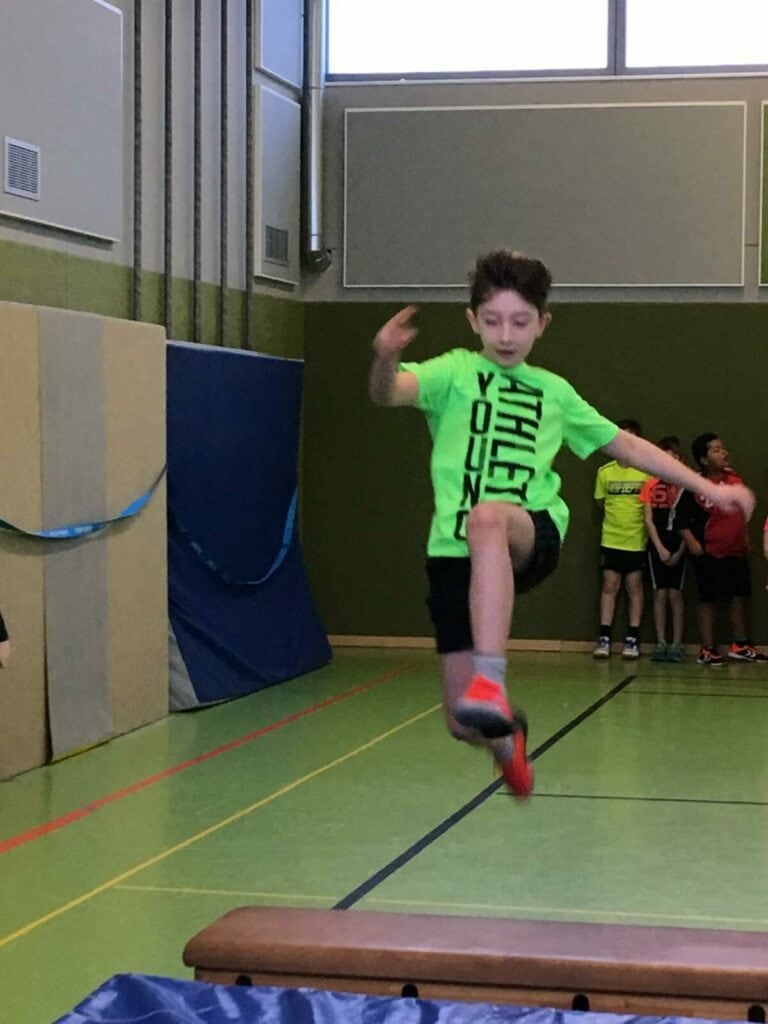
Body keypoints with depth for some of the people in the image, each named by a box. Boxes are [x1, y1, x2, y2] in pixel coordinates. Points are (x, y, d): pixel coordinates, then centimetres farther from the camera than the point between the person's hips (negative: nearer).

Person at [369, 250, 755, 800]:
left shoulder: (554, 392, 17)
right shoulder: (455, 372, 6)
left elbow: (627, 445, 25)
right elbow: (390, 392, -14)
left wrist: (710, 489, 22)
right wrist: (386, 358, -38)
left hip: (533, 538, 0)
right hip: (455, 552, 0)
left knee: (488, 517, -39)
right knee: (465, 725, -3)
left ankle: (491, 680, -47)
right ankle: (506, 734, 36)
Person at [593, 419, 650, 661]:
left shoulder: (647, 472, -4)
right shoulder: (605, 472, 2)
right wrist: (616, 517, 4)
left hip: (637, 540, -1)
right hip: (611, 539, 1)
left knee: (634, 588, 4)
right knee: (609, 587, 1)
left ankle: (632, 640, 9)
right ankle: (604, 638, 3)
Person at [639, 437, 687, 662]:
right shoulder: (651, 485, 6)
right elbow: (649, 520, 3)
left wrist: (680, 552, -7)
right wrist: (661, 548, -6)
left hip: (679, 548, -2)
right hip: (657, 547, 2)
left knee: (675, 594, -2)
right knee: (660, 594, 2)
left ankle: (677, 645, 3)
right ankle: (661, 644, 6)